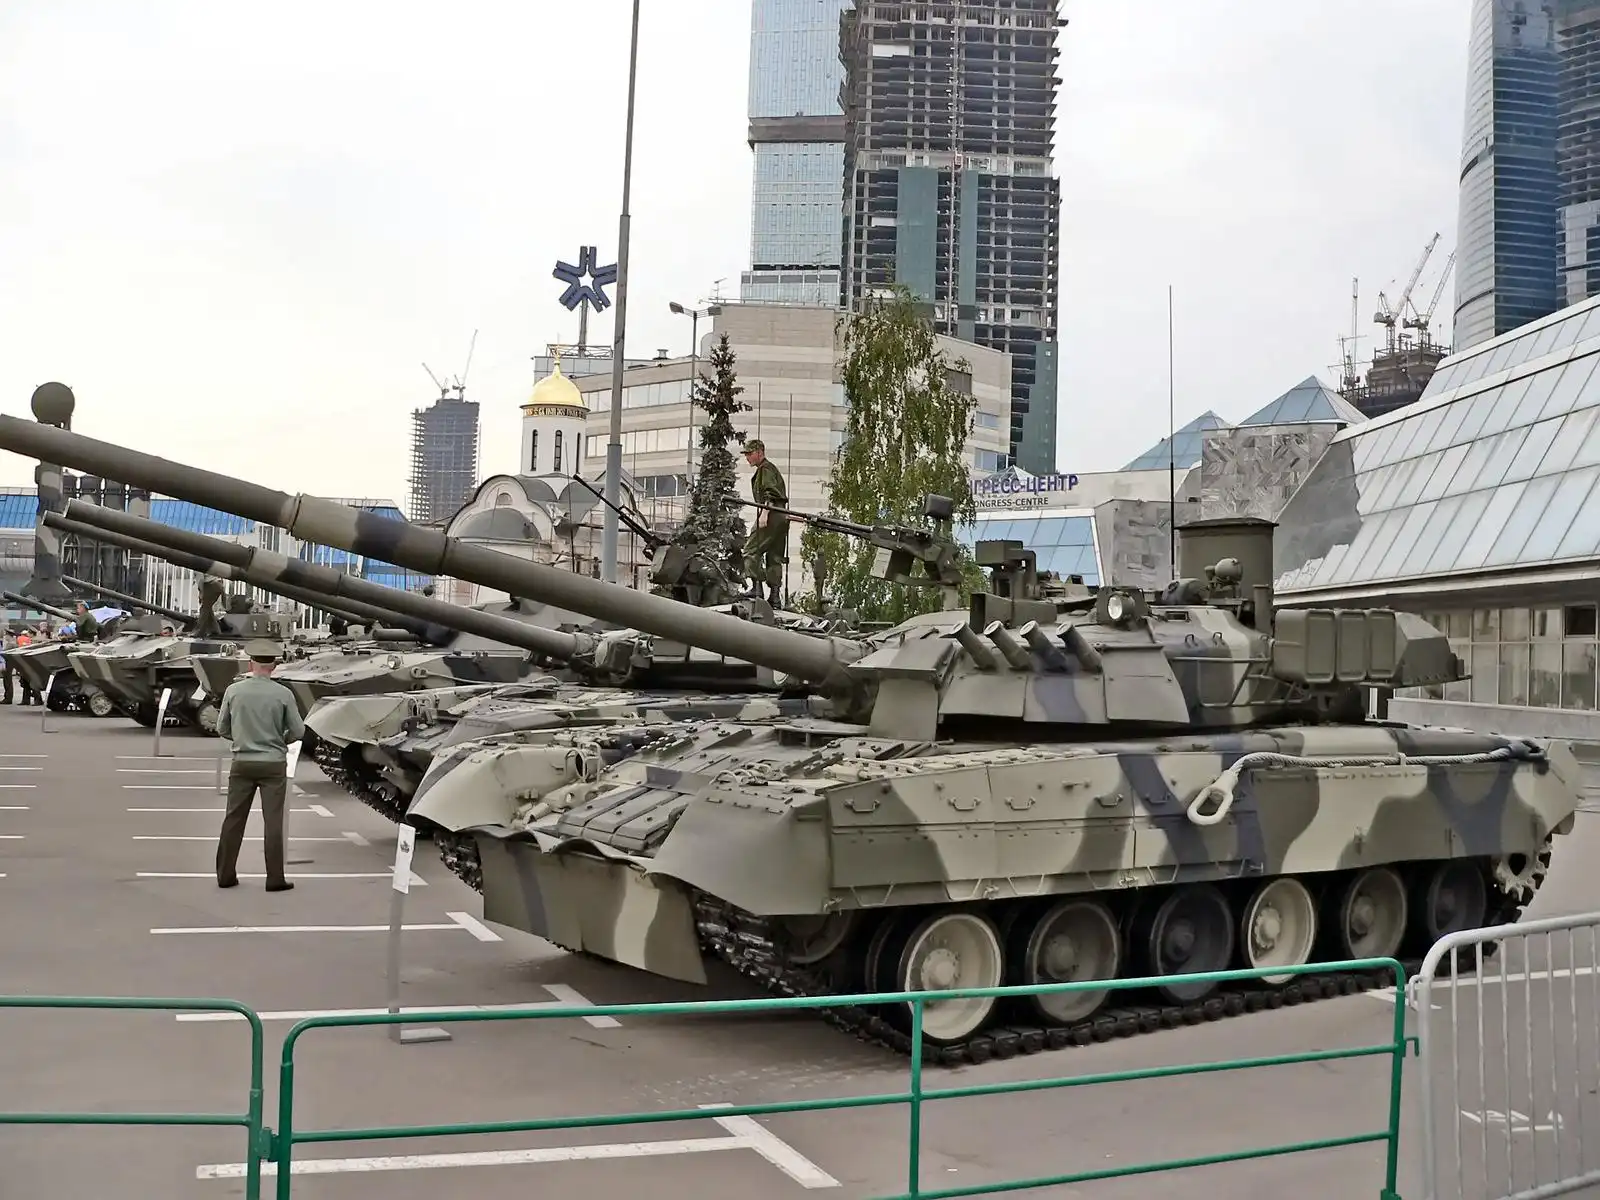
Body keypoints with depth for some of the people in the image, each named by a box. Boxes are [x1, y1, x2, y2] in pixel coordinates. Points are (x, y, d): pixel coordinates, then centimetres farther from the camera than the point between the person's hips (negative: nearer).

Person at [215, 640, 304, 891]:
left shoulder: (234, 690, -6)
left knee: (233, 819, 11)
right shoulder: (282, 694, -10)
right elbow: (298, 732, -4)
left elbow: (222, 728, 3)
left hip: (242, 763, 2)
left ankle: (225, 875, 17)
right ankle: (275, 879, 5)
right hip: (273, 764, -2)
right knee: (273, 822, 3)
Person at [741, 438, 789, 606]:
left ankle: (757, 587, -19)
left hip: (771, 516, -10)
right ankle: (774, 594, 6)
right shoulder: (771, 468, 27)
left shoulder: (765, 468, -4)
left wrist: (764, 514, -25)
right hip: (781, 516, 10)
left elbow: (771, 493, -17)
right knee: (774, 556, 8)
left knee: (752, 550, -11)